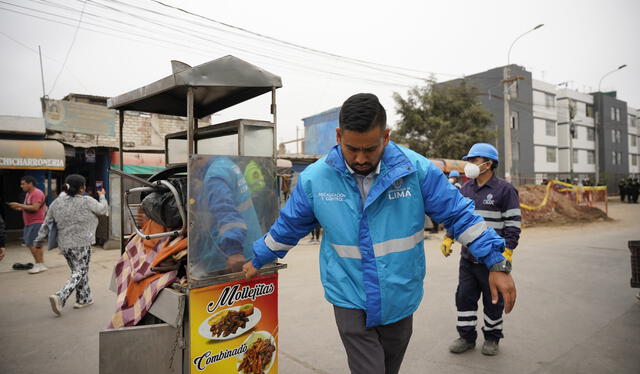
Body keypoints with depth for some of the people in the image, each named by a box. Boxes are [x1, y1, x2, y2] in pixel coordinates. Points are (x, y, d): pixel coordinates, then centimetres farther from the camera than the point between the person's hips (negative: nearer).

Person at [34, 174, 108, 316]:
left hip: (64, 244, 7)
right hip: (81, 243, -6)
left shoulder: (57, 202, 6)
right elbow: (103, 209, 6)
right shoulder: (87, 201, -10)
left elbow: (47, 223, 10)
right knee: (79, 273, 1)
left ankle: (84, 299, 24)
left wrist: (39, 240, 20)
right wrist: (102, 196, 24)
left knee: (79, 271, 18)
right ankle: (60, 297, -16)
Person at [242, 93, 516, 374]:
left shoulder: (417, 169, -13)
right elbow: (288, 226, 5)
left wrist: (496, 263, -8)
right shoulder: (314, 177, -10)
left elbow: (459, 215, -5)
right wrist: (258, 260, 16)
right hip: (350, 301, -1)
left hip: (400, 299, 2)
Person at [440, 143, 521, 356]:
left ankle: (492, 338, 29)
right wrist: (448, 238, 5)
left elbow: (513, 224, -8)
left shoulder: (504, 190, -7)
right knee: (464, 297, 9)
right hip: (467, 257, 5)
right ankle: (466, 337, 24)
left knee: (493, 300, 11)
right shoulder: (465, 189, 9)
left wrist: (507, 252, -13)